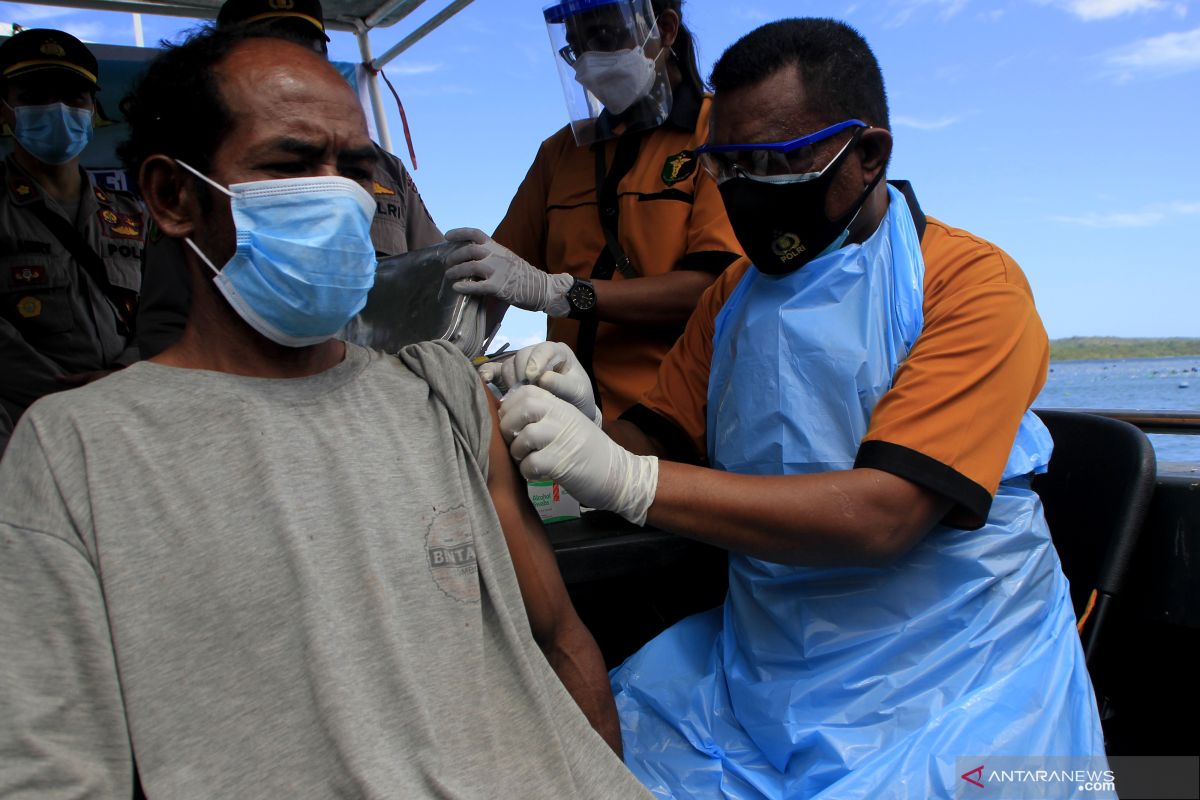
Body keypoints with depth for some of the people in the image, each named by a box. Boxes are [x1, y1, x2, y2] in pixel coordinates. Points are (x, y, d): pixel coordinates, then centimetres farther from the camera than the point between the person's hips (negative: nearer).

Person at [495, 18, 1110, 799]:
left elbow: (881, 514, -22)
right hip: (759, 661, 4)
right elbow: (665, 444, 9)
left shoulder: (970, 281, -11)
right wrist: (593, 429, -14)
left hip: (949, 670, -4)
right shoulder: (733, 293, 9)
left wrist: (625, 478, -28)